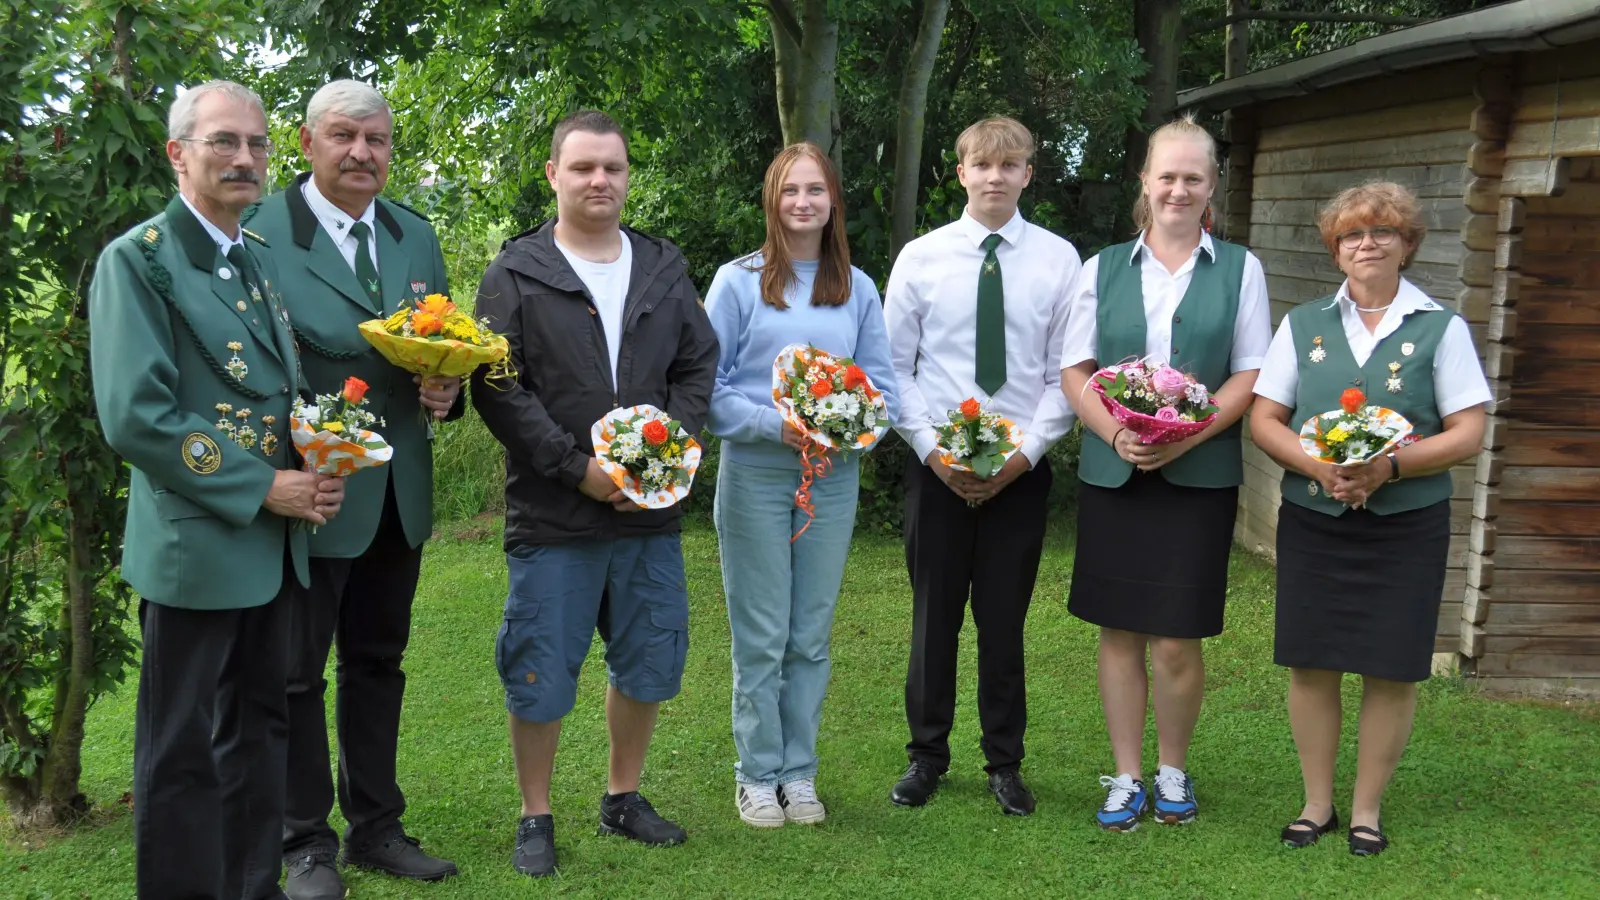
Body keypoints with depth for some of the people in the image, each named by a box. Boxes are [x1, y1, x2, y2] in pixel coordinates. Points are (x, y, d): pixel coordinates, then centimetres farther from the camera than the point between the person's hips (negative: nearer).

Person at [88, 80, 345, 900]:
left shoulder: (265, 262, 12)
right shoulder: (137, 259, -10)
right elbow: (135, 416, -18)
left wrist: (319, 470, 0)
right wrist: (261, 487, -18)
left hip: (274, 543, 7)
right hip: (195, 544, -7)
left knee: (259, 730, 16)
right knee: (181, 749, 4)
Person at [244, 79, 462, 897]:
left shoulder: (416, 235, 9)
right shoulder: (260, 230, -10)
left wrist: (447, 387, -7)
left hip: (399, 492, 6)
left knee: (378, 663, 17)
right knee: (296, 671, 7)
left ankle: (376, 828, 31)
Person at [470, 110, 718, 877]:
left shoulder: (664, 269, 10)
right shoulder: (516, 275, -2)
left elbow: (698, 367, 9)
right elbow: (496, 389, -9)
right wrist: (577, 468, -15)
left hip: (651, 510, 4)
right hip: (552, 516, -4)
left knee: (648, 665, 13)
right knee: (540, 676, 3)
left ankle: (623, 797, 32)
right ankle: (536, 818, 21)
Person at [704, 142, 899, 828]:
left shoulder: (858, 290, 11)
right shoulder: (738, 282, 1)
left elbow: (882, 385, 9)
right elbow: (707, 385, -3)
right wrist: (777, 424, -16)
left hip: (833, 477, 3)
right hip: (755, 471, -3)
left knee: (811, 635, 8)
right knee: (761, 636, 1)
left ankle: (799, 773, 19)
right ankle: (757, 776, 13)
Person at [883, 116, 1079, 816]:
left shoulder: (1058, 260, -1)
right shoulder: (921, 257, 0)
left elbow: (1067, 374, -1)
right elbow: (894, 366, 1)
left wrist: (1026, 451, -10)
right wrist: (932, 449, -9)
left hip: (1021, 469, 0)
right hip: (935, 466, 0)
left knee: (1005, 620, 9)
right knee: (934, 615, 9)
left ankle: (1005, 763, 24)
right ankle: (927, 756, 25)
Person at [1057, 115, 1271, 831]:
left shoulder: (1239, 268, 6)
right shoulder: (1103, 268, 9)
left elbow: (1251, 374, 1)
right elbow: (1074, 370, 6)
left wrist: (1187, 435, -14)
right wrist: (1115, 432, -13)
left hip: (1199, 475, -1)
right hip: (1111, 472, 2)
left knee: (1176, 640, -1)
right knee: (1118, 631, 6)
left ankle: (1173, 769, 22)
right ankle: (1127, 777, 19)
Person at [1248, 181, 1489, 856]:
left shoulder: (1441, 329, 2)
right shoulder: (1303, 324, 8)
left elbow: (1468, 433, -3)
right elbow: (1264, 419, 4)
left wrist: (1391, 465, -18)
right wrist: (1320, 467, -14)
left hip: (1407, 526, -1)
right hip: (1312, 521, 2)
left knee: (1391, 671, 3)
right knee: (1311, 666, 4)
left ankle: (1367, 810, 18)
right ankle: (1317, 804, 19)